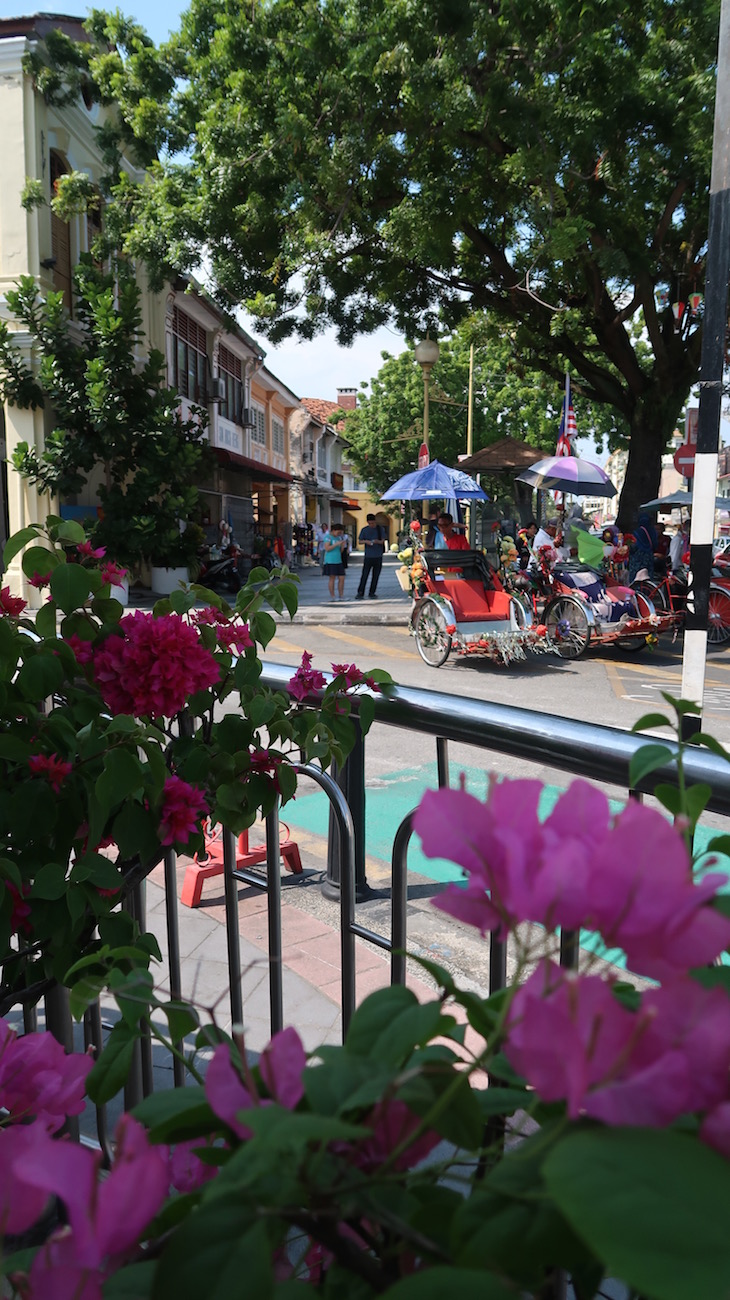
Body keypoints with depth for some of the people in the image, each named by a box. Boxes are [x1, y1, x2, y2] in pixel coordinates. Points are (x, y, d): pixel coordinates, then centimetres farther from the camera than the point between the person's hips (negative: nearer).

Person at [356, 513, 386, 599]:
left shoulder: (381, 529, 3)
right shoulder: (364, 530, 5)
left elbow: (383, 541, -2)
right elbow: (359, 541, 8)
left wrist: (377, 541, -24)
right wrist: (366, 541, -14)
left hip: (378, 556, 1)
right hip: (368, 556, 0)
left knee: (375, 576, 4)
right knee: (364, 575, -5)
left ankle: (372, 593, 13)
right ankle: (360, 593, -2)